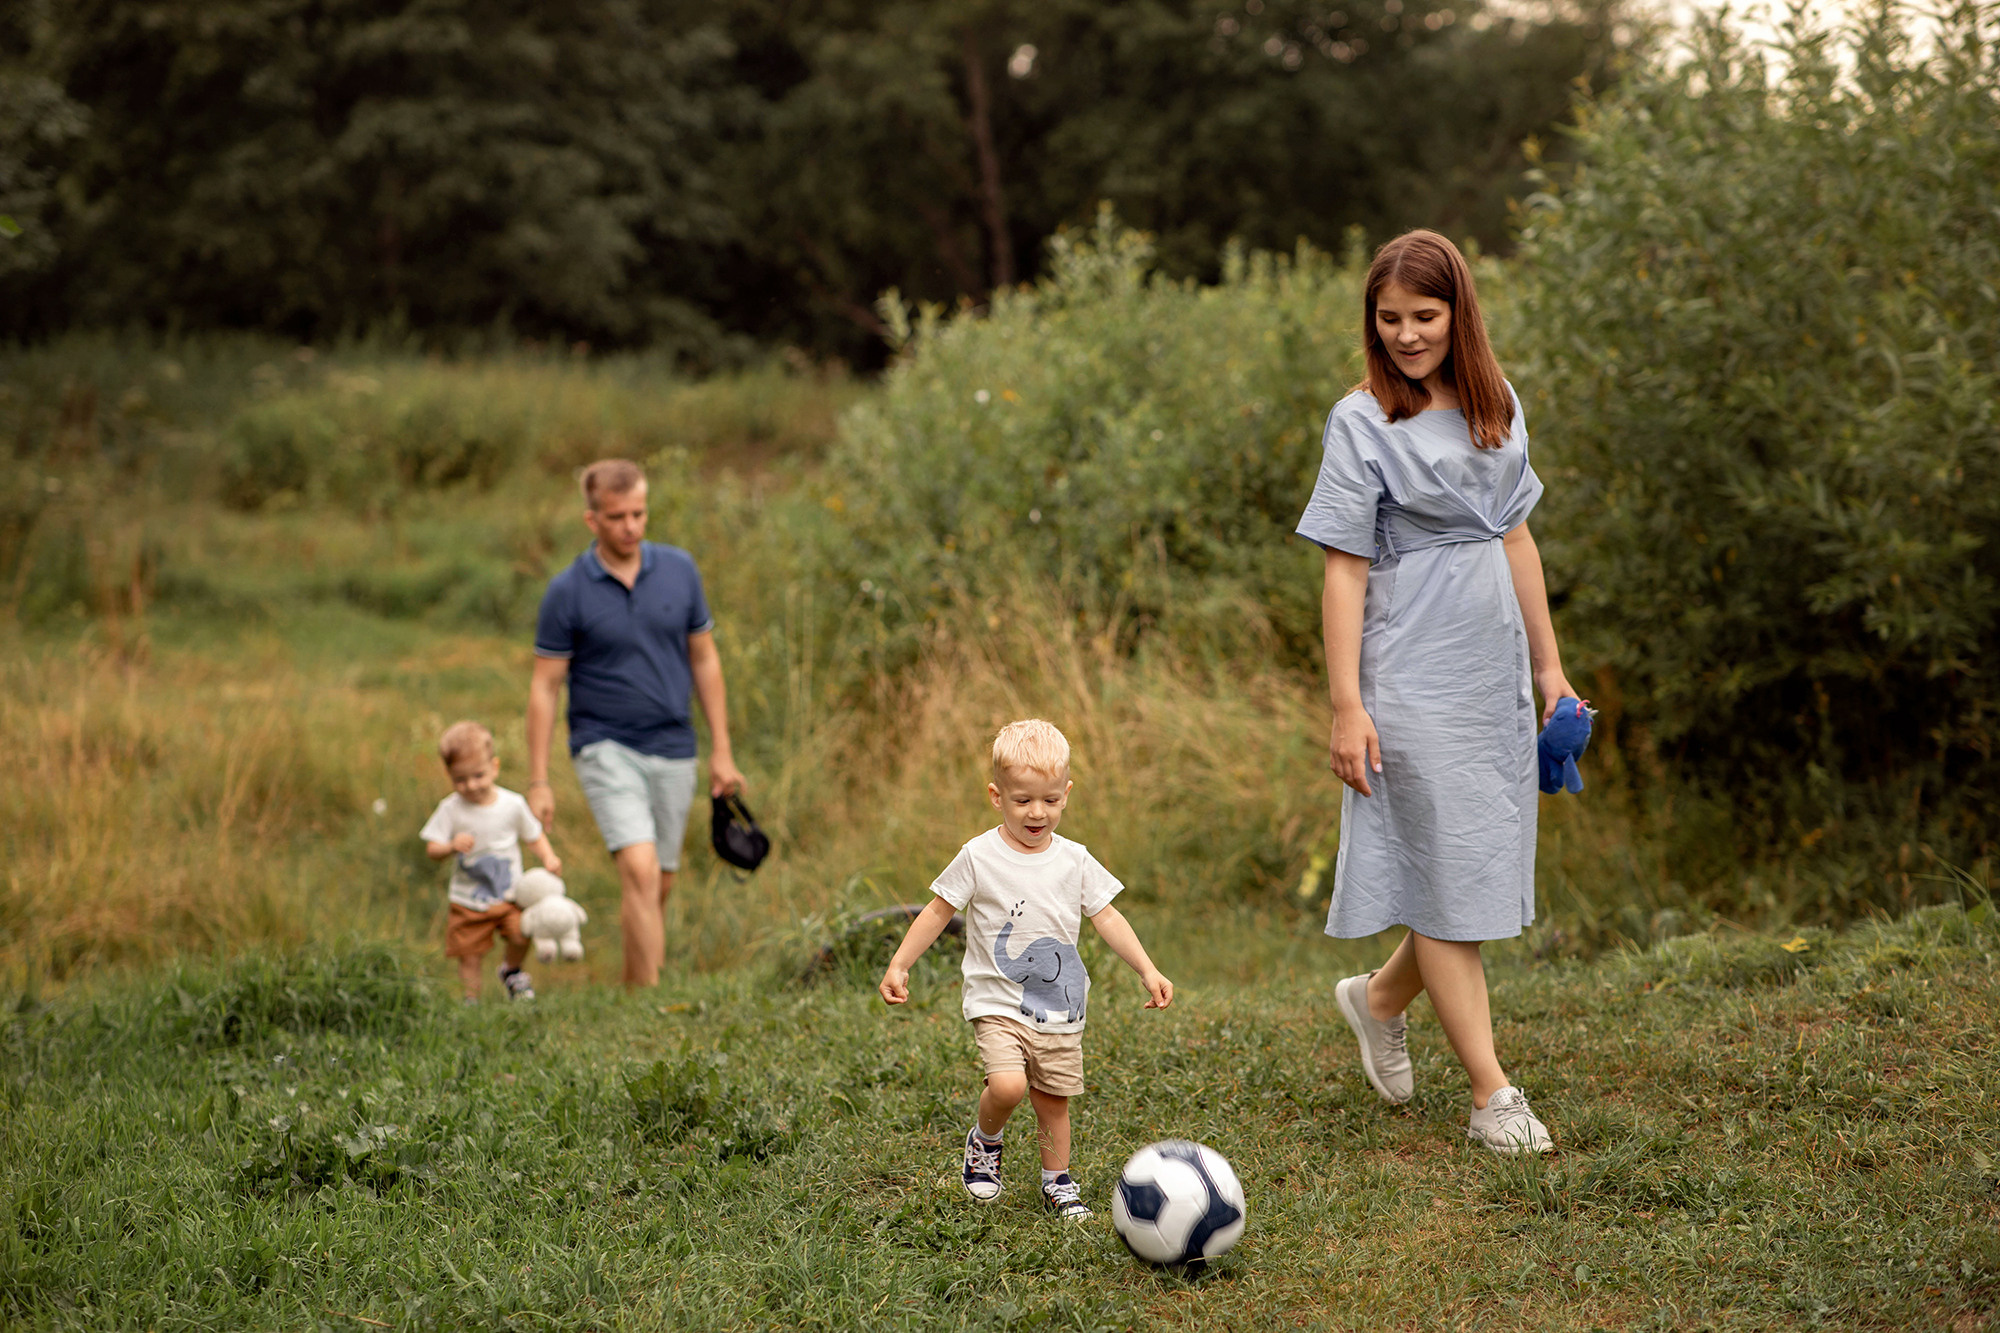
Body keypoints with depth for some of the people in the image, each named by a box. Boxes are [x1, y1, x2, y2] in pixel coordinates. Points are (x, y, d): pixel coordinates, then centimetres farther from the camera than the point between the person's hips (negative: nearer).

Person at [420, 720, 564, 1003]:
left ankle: (511, 971, 10)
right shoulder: (451, 809, -7)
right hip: (468, 902, 0)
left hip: (510, 895, 0)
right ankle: (471, 1001, 19)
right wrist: (452, 847, -29)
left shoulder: (512, 804, -4)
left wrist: (548, 857, -10)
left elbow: (534, 836, 9)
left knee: (521, 935, -21)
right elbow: (432, 848, -8)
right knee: (469, 957, -1)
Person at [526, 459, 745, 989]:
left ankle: (634, 990, 27)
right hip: (606, 747, -4)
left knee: (658, 886, 10)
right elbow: (544, 687, -4)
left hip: (673, 749, 4)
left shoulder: (679, 569, 1)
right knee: (640, 870, -21)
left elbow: (704, 658, 9)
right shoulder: (567, 591, -8)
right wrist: (538, 781, -7)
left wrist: (722, 751, 6)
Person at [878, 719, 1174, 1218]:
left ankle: (1057, 1180, 28)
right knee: (1007, 1085, -23)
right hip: (999, 1002, -3)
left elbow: (1106, 917, 8)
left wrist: (1149, 971, 1)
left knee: (1054, 1098, 8)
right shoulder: (979, 858, -7)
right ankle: (985, 1141, 8)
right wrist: (898, 966, -2)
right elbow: (938, 912, 1)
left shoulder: (1074, 860, 2)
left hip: (1061, 1007, 3)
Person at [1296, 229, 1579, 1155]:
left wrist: (1547, 663, 17)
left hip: (1495, 675, 6)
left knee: (1487, 871, 9)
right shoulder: (1362, 421, -7)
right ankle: (1491, 1093, 0)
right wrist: (1347, 706, -14)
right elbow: (1345, 568, -9)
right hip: (1414, 685, -6)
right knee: (1449, 876, -4)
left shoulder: (1497, 407, 11)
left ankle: (1380, 998, 33)